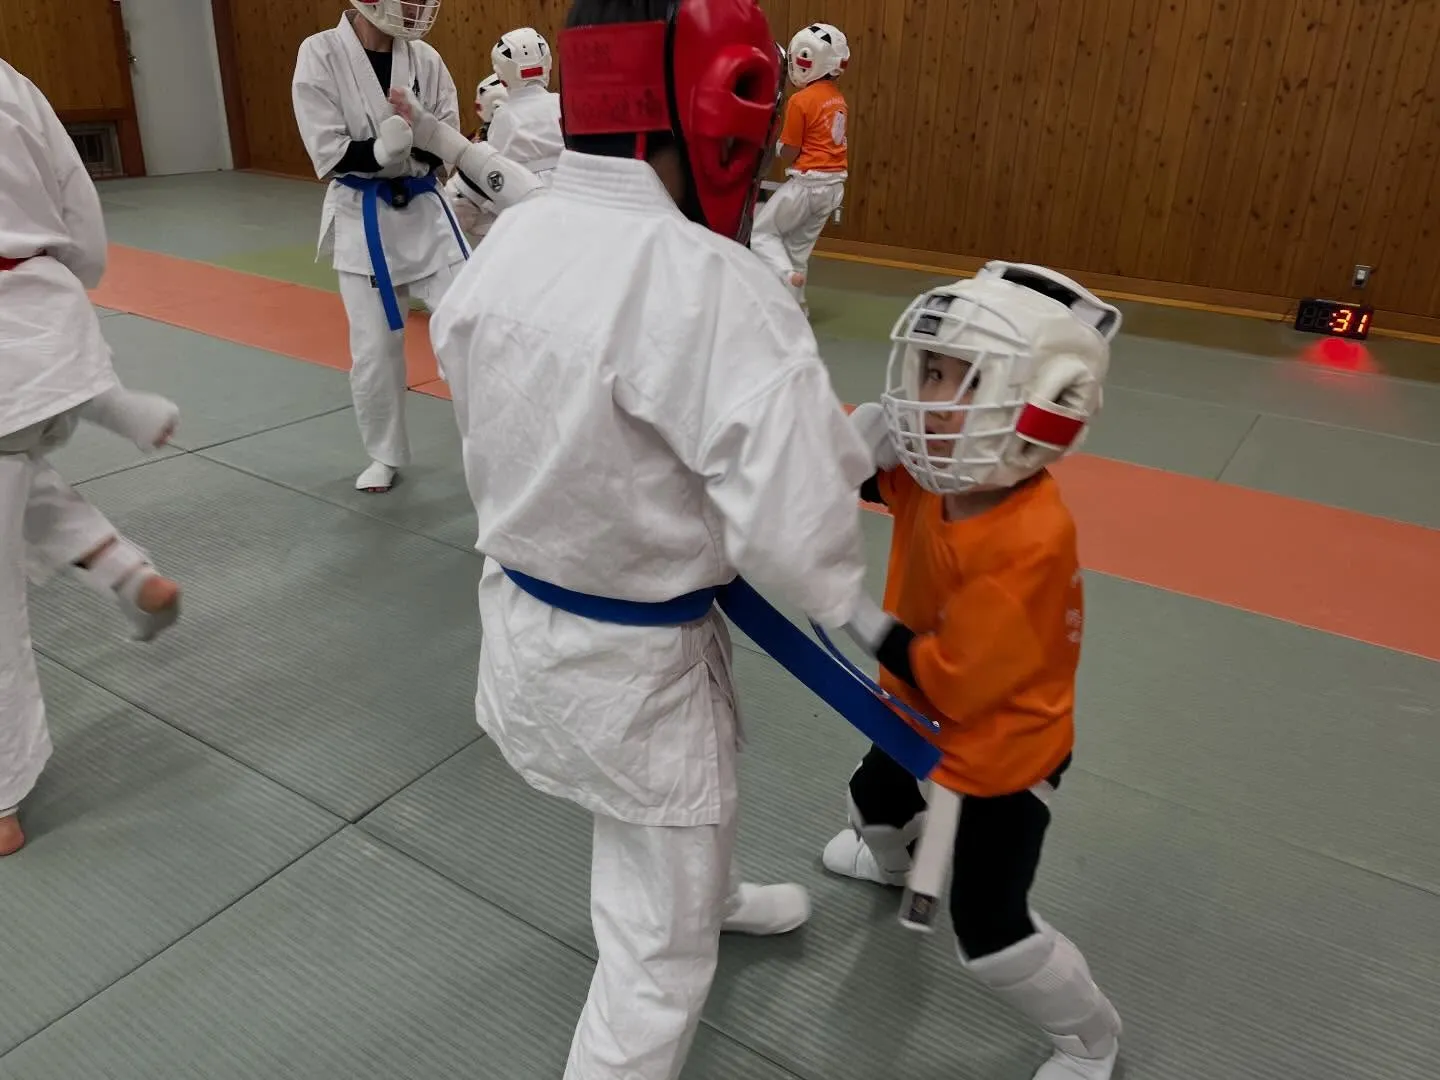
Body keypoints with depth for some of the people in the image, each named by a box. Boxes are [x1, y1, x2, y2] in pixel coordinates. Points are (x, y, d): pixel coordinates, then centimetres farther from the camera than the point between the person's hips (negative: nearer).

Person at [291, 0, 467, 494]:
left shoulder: (425, 59, -1)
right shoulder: (321, 54, -10)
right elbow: (331, 155, -14)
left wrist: (412, 136, -22)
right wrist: (390, 145, -24)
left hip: (427, 211, 3)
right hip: (362, 220, -2)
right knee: (375, 350, 3)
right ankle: (385, 456, 24)